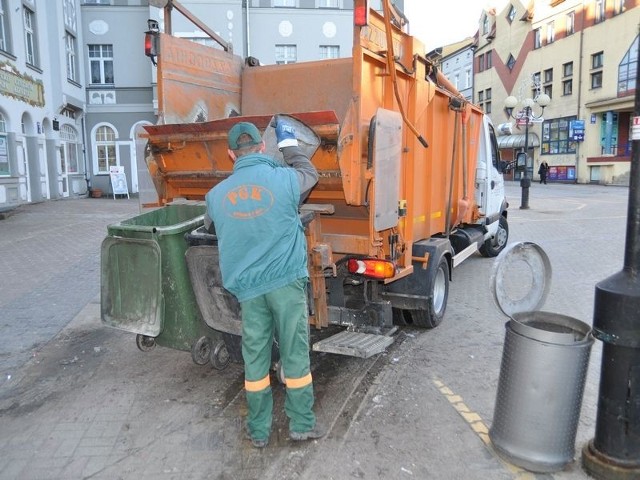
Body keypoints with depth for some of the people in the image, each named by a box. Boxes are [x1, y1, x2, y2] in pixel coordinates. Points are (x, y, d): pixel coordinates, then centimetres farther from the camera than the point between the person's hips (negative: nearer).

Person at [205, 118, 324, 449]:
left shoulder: (216, 195, 1)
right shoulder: (285, 179, -7)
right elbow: (310, 174, 16)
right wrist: (289, 142, 27)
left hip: (247, 287, 2)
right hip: (287, 281, -2)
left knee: (255, 359, 13)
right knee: (295, 354, 10)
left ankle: (259, 430, 27)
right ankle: (302, 424, 24)